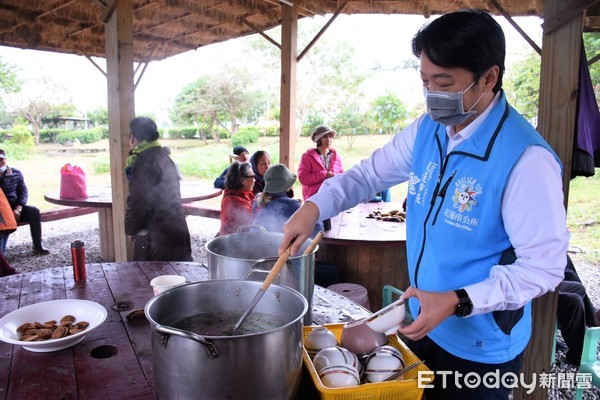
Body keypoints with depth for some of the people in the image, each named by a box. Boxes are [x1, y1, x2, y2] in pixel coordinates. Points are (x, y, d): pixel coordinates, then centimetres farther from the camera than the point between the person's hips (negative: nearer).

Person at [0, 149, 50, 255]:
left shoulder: (16, 173, 5)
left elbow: (24, 192, 3)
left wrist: (18, 209, -15)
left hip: (15, 207, 2)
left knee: (34, 211, -23)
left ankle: (37, 246, -17)